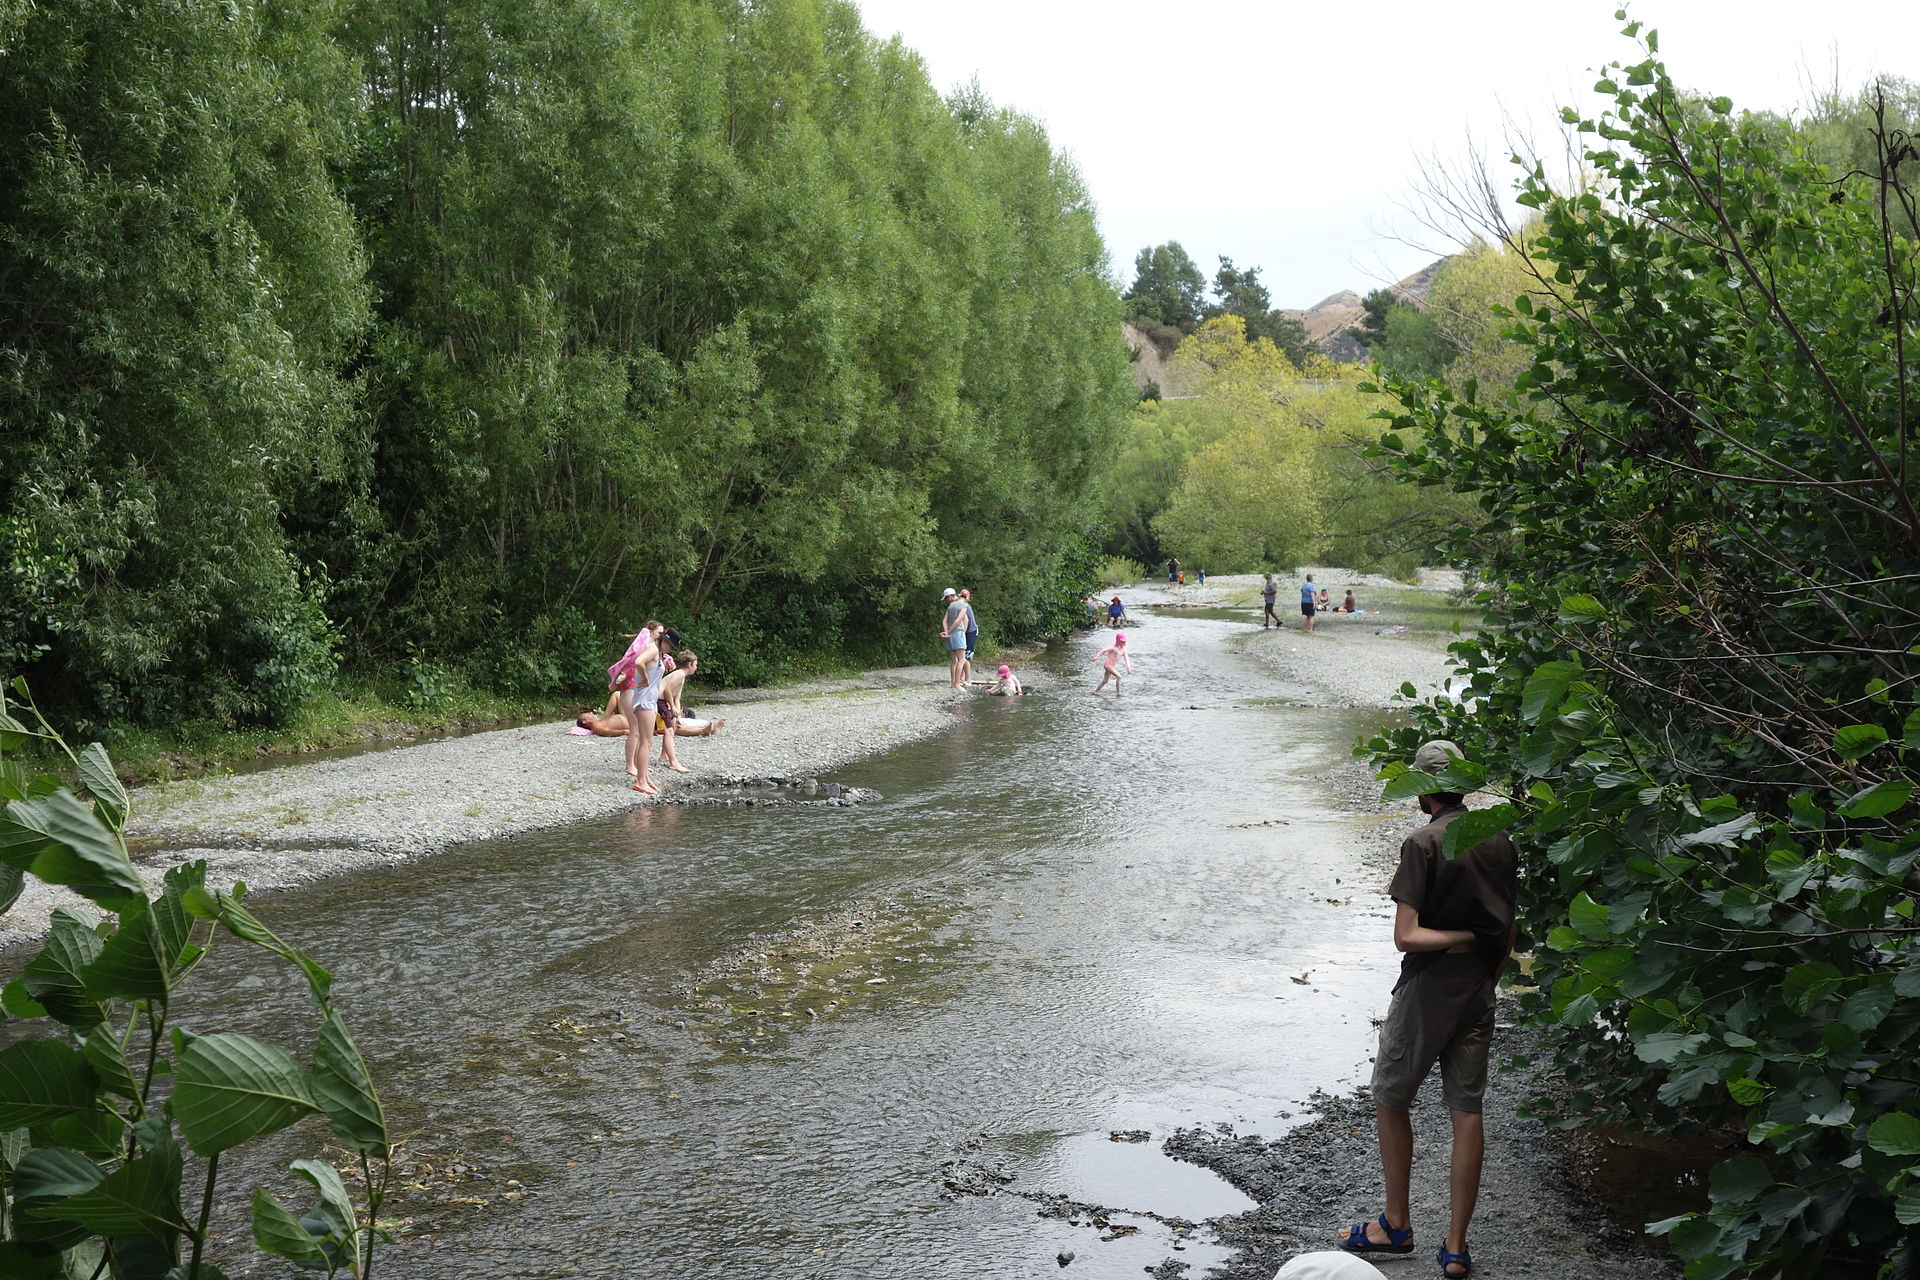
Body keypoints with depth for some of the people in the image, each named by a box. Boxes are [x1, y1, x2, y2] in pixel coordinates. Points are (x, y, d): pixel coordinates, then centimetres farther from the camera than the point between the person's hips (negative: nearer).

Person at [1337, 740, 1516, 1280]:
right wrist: (1485, 981, 18)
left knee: (1390, 1100, 12)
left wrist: (1463, 936, -12)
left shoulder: (1423, 844, -17)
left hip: (1427, 990, -6)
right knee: (1467, 1110, 7)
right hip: (1478, 991, 6)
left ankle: (1397, 1224, 22)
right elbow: (1507, 936, 10)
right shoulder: (1499, 840, 3)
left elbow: (1406, 935, -22)